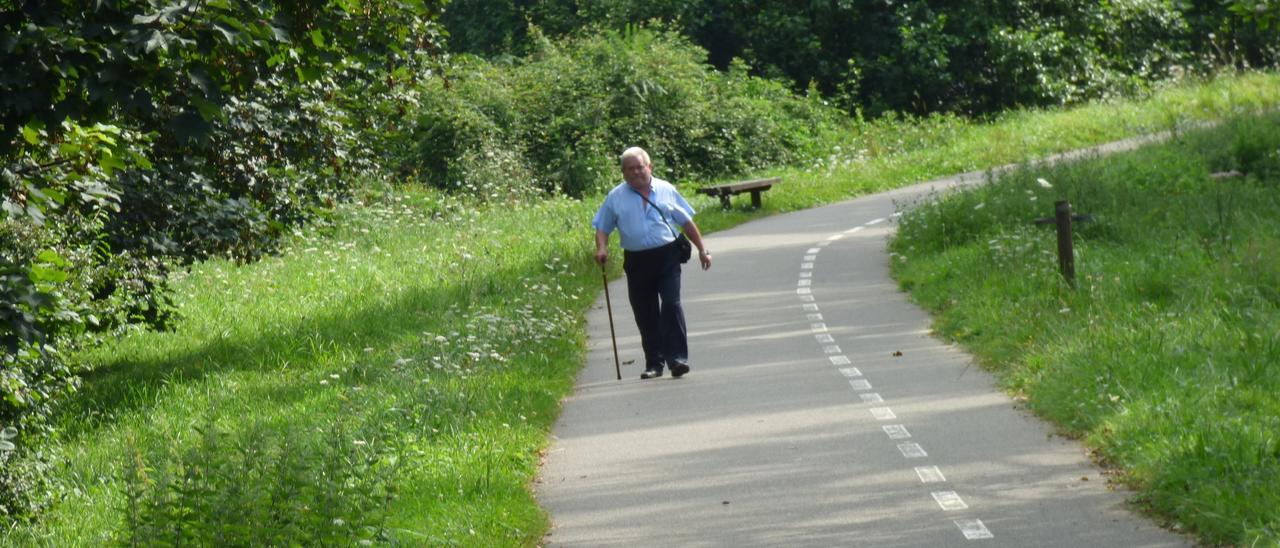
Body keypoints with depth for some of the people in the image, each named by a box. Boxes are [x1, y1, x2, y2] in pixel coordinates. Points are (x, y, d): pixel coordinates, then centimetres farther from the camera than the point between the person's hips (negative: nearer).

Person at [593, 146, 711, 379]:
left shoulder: (666, 190, 8)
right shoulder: (616, 197, 8)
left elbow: (686, 221, 14)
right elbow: (602, 228, 10)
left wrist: (702, 249, 14)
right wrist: (601, 249, -10)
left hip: (667, 257, -1)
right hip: (636, 261, 1)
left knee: (671, 304, -13)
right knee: (645, 314, 5)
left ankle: (677, 358, -12)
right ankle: (654, 363, 15)